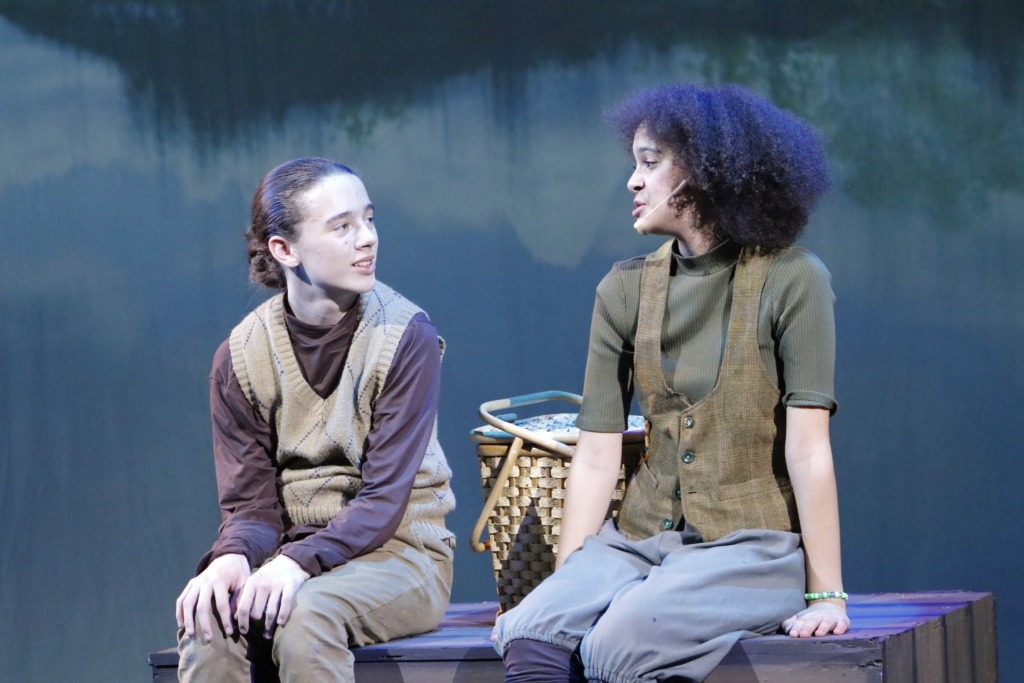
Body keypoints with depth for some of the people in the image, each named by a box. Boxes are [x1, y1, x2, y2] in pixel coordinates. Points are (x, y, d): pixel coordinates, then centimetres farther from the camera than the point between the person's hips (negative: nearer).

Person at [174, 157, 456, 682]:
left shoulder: (406, 336, -11)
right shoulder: (240, 356, 0)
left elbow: (383, 500, -15)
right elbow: (250, 502, 0)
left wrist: (299, 561, -31)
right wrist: (234, 556, -24)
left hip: (398, 551, -3)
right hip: (295, 552, 3)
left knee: (306, 612, -34)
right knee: (207, 611, -28)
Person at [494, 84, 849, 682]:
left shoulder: (790, 280, -5)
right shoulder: (624, 291, 9)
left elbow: (808, 447, -11)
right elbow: (597, 455, 6)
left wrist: (826, 594, -14)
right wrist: (566, 584, 0)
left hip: (752, 547, -4)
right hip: (645, 537, 4)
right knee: (529, 635, -25)